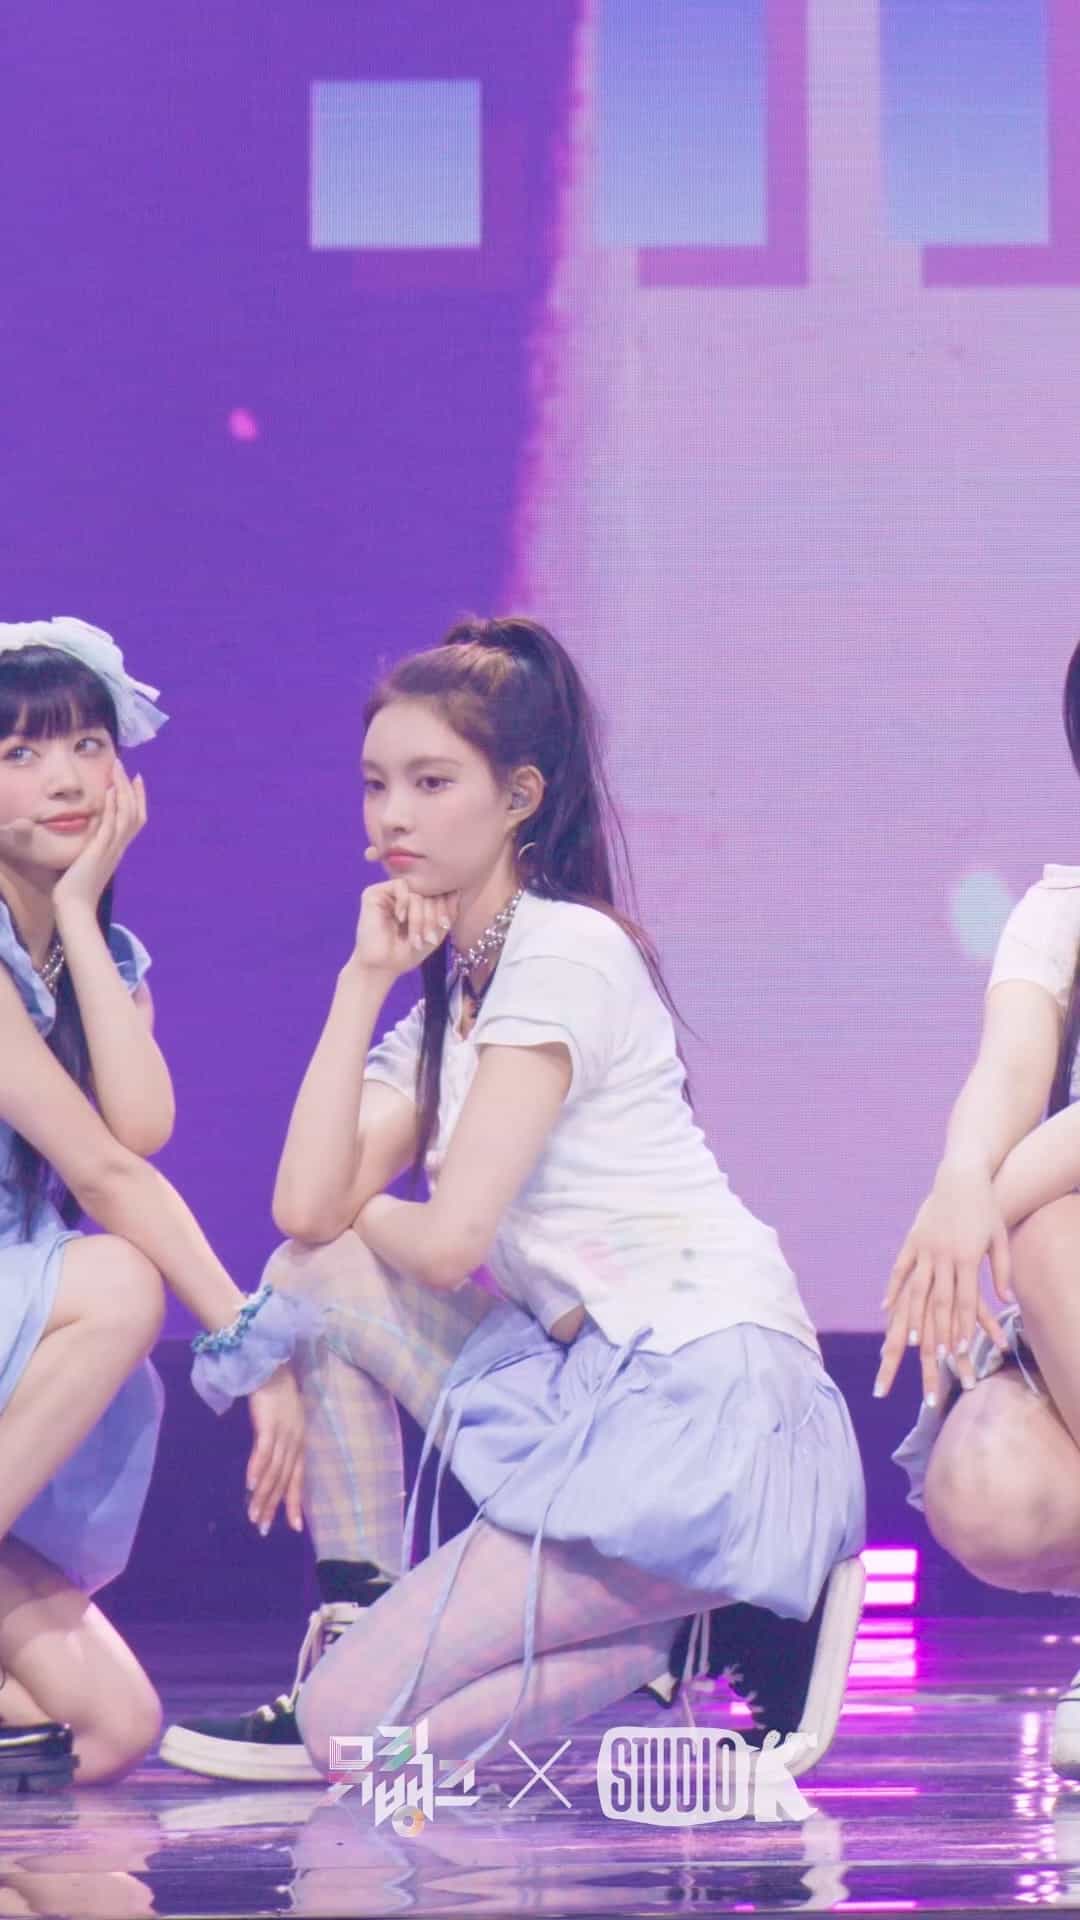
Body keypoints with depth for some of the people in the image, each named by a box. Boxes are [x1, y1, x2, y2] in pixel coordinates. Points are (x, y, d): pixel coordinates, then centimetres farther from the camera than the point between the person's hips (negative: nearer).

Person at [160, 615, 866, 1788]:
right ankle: (359, 1631, 5)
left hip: (707, 1403, -9)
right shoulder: (445, 1002, 18)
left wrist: (366, 1214, 7)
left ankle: (719, 1634, -2)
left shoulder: (565, 953, -9)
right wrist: (363, 980, 3)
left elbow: (450, 1240, -15)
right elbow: (307, 1206, 1)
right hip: (585, 1379, 9)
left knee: (355, 1723, -13)